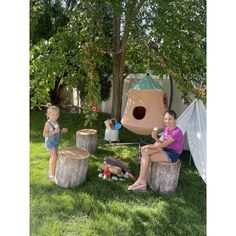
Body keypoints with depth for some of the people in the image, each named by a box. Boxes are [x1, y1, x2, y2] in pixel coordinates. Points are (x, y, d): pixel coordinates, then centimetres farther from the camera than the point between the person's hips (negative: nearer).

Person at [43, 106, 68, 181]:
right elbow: (44, 134, -25)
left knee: (53, 157, 16)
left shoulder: (56, 122, 6)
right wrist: (54, 132, -34)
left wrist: (62, 131, -1)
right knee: (54, 157, -13)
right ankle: (52, 174, -7)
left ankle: (51, 172, 29)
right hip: (50, 142, -8)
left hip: (55, 142, 8)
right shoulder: (48, 123, -19)